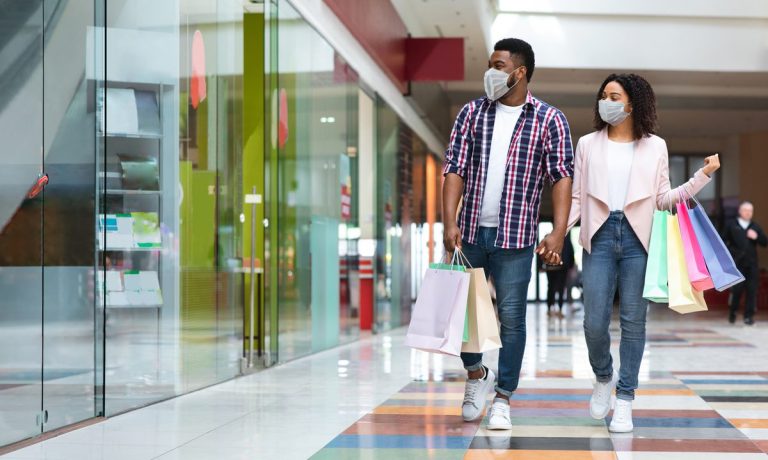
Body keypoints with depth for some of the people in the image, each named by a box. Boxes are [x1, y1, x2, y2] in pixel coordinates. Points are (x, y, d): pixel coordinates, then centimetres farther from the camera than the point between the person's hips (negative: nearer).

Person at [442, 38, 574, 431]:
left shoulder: (549, 120, -1)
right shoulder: (472, 113, 6)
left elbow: (562, 177, -5)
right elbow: (455, 169, 2)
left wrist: (558, 232, -15)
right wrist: (450, 222, -9)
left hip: (515, 236, -3)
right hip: (470, 231, 3)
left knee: (511, 317, 0)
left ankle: (502, 398, 13)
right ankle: (476, 374, 33)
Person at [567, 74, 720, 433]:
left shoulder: (655, 147, 9)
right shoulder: (588, 144, 10)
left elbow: (664, 199, 8)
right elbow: (577, 197, 9)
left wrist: (704, 175, 0)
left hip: (637, 239, 0)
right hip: (599, 236, 0)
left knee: (633, 321, 0)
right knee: (594, 322, -5)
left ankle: (624, 400, 9)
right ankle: (603, 378, 24)